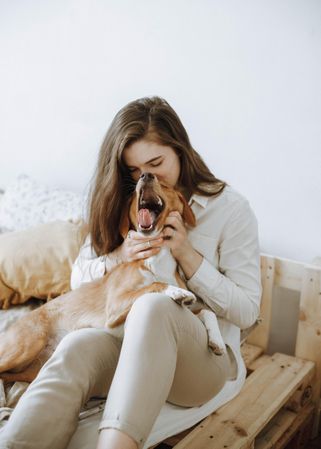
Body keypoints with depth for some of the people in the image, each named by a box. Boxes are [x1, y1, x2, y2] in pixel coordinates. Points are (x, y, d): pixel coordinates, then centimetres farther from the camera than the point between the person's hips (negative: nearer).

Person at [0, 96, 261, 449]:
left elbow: (247, 312, -3)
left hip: (205, 353, -2)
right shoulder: (123, 203, 10)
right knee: (78, 346, -34)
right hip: (130, 341, 3)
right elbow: (78, 278, 12)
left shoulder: (230, 208, -2)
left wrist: (187, 254, -14)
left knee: (153, 305, -38)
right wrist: (117, 258, -10)